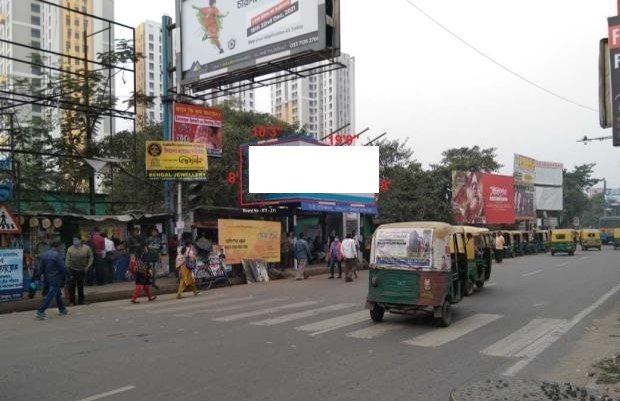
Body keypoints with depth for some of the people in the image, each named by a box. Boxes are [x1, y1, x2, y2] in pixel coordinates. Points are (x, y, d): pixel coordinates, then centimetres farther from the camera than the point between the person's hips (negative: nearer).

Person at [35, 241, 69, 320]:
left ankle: (61, 309, 33)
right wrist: (66, 274, 2)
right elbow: (63, 268, -15)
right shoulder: (57, 255, -18)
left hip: (48, 277, 9)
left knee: (58, 294, 21)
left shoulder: (44, 254, 5)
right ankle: (40, 312, -10)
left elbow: (41, 268, 9)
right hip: (55, 278, -9)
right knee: (50, 295, -5)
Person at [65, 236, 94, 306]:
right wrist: (67, 268, -7)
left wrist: (88, 266, -1)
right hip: (72, 270, -1)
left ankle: (81, 301, 23)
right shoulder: (70, 249, -2)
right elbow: (67, 260, -1)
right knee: (71, 287, -5)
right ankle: (72, 301, 6)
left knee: (81, 287, 11)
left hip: (82, 270, 1)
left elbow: (91, 257, 7)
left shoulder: (86, 248, -1)